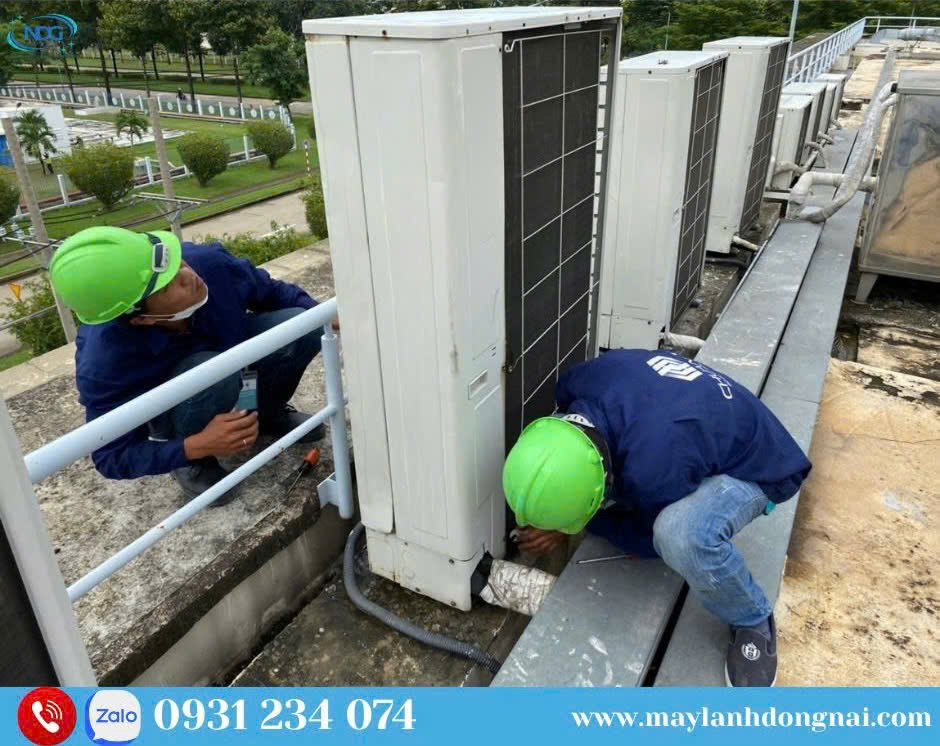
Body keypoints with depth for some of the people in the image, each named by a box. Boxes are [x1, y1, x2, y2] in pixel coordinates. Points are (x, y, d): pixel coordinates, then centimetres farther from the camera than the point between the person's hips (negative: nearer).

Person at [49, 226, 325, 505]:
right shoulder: (104, 364, -37)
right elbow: (112, 458, -24)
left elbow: (273, 292, -9)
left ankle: (268, 414, 8)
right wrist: (197, 446, -38)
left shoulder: (207, 262, -31)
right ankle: (194, 464, -6)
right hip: (169, 415, -3)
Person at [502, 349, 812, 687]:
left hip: (754, 465, -7)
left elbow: (652, 538, -18)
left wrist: (574, 527, -13)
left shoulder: (652, 469, -43)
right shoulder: (579, 381, -25)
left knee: (681, 535, -37)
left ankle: (753, 622, -9)